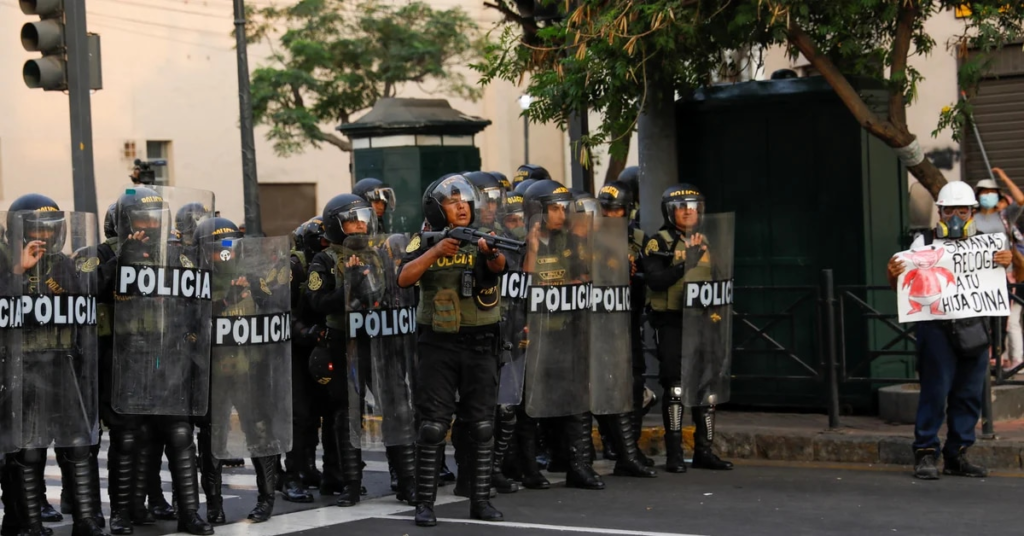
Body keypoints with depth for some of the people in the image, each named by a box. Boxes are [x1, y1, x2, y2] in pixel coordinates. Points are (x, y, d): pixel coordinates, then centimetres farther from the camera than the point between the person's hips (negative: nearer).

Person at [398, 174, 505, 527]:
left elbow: (499, 265, -19)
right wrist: (436, 251, -25)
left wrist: (490, 252, -42)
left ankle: (481, 500, 13)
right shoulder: (424, 242, 2)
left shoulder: (484, 241, 3)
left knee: (482, 426, 5)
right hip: (438, 344, -2)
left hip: (480, 345, 2)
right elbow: (404, 278, -13)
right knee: (433, 427, -2)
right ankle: (425, 503, 2)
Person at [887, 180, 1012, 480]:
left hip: (974, 328, 3)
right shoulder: (924, 244, 8)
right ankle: (926, 454, -1)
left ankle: (957, 455, 13)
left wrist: (1005, 264, -10)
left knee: (969, 393, 5)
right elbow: (901, 287, 7)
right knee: (935, 390, -8)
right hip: (936, 328, -3)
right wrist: (893, 274, -16)